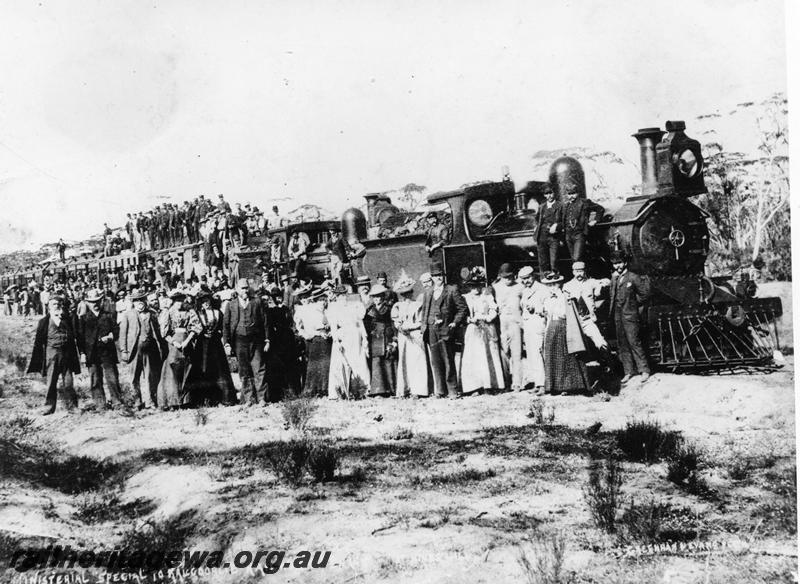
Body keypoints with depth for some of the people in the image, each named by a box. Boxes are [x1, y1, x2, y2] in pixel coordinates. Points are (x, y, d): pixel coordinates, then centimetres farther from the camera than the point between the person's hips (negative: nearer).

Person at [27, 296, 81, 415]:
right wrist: (37, 360, -1)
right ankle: (49, 407, 9)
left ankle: (71, 406, 5)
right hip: (51, 353, -1)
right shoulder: (44, 322, 5)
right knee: (51, 382, 1)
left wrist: (74, 356, 8)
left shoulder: (67, 320, 10)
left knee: (68, 381, -1)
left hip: (66, 354, 1)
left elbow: (72, 338, 12)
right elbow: (38, 341, 4)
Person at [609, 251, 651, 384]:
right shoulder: (614, 278, 12)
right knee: (622, 345, 5)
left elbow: (645, 294, 1)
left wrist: (633, 304, 6)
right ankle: (628, 371, 11)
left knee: (634, 343, -10)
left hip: (630, 315, -6)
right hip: (617, 315, 6)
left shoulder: (634, 278, -5)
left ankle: (644, 371, -5)